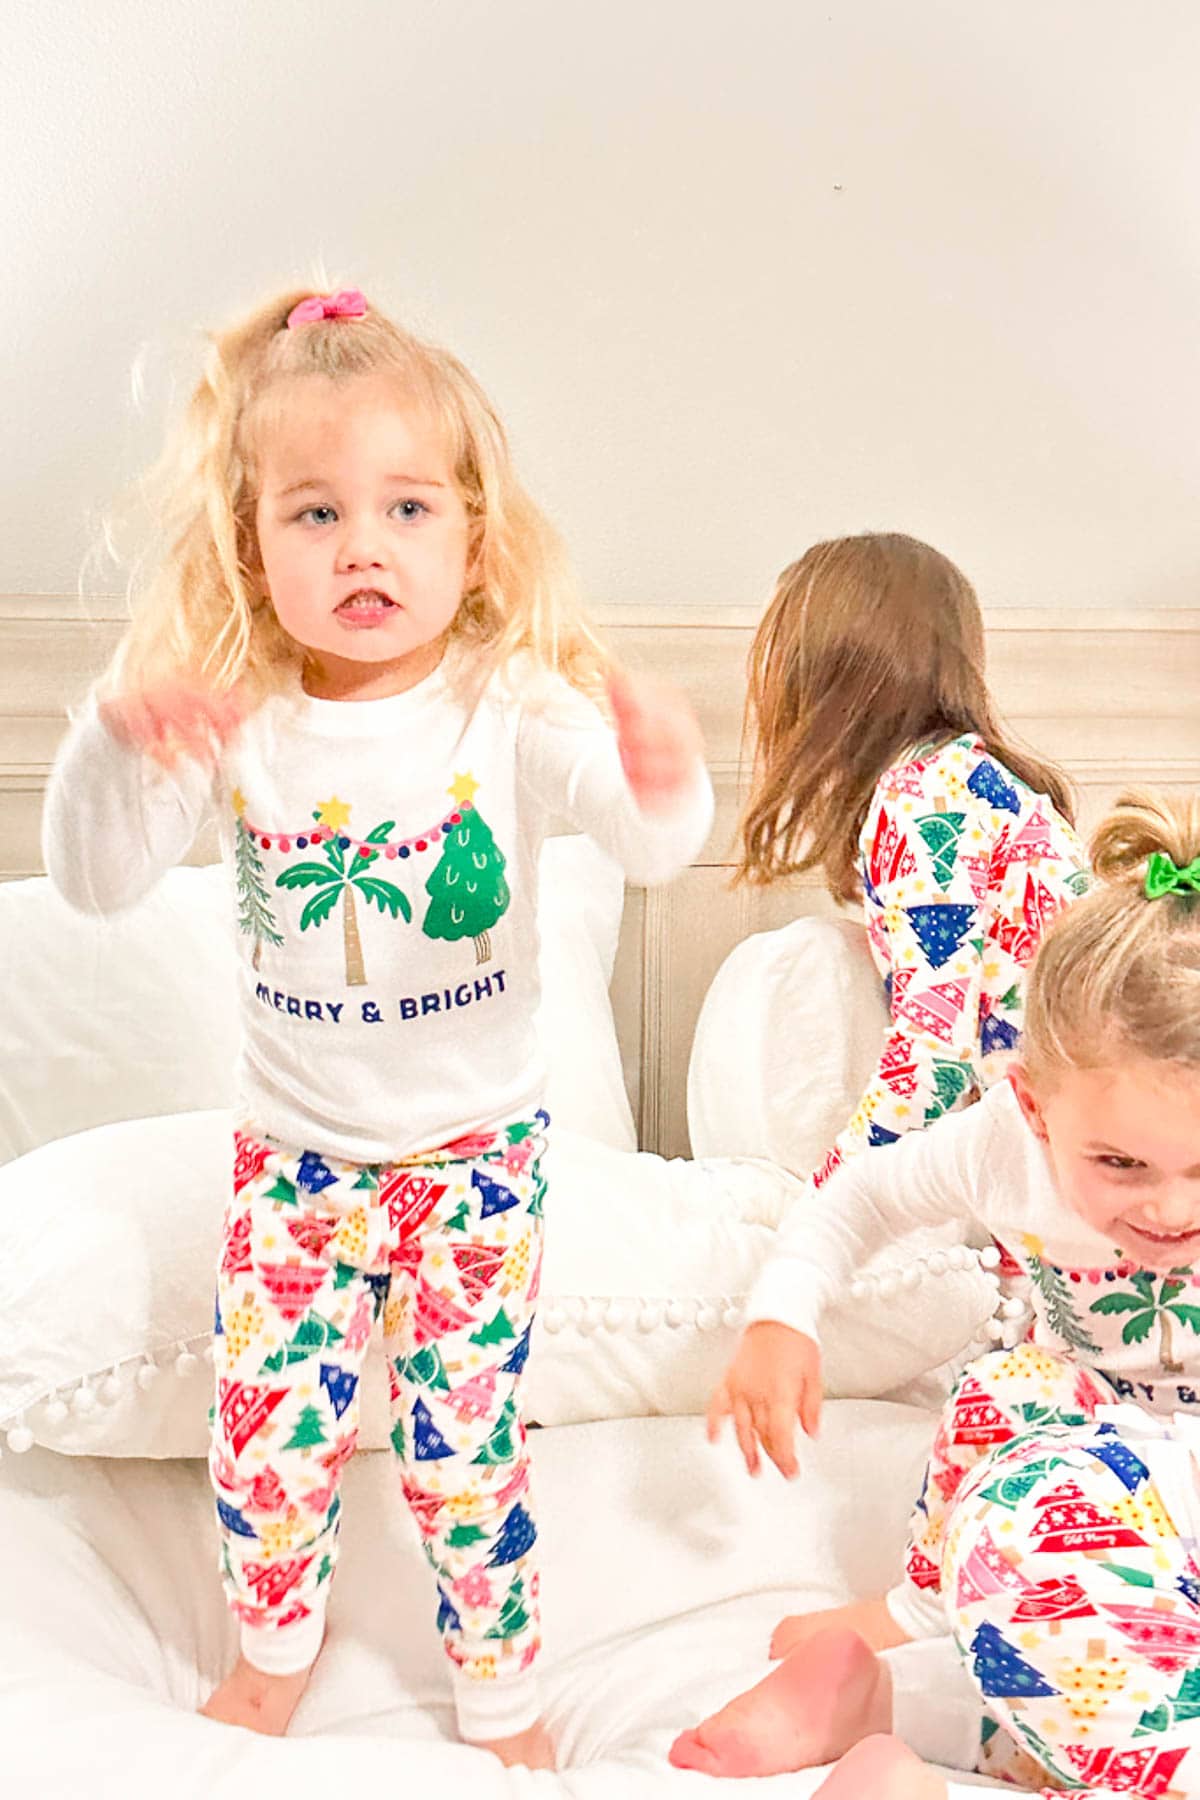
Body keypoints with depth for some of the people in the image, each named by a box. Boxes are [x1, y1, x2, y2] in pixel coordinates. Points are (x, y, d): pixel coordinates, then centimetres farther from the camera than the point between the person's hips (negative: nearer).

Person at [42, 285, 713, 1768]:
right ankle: (274, 1648, 43)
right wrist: (116, 743, -32)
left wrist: (664, 784, -51)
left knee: (464, 1441, 7)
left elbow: (649, 842, -26)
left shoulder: (509, 704, -16)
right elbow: (93, 882, -12)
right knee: (267, 1426, 12)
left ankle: (497, 1686, 35)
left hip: (474, 1144, -2)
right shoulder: (227, 719, -10)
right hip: (293, 1147, 2)